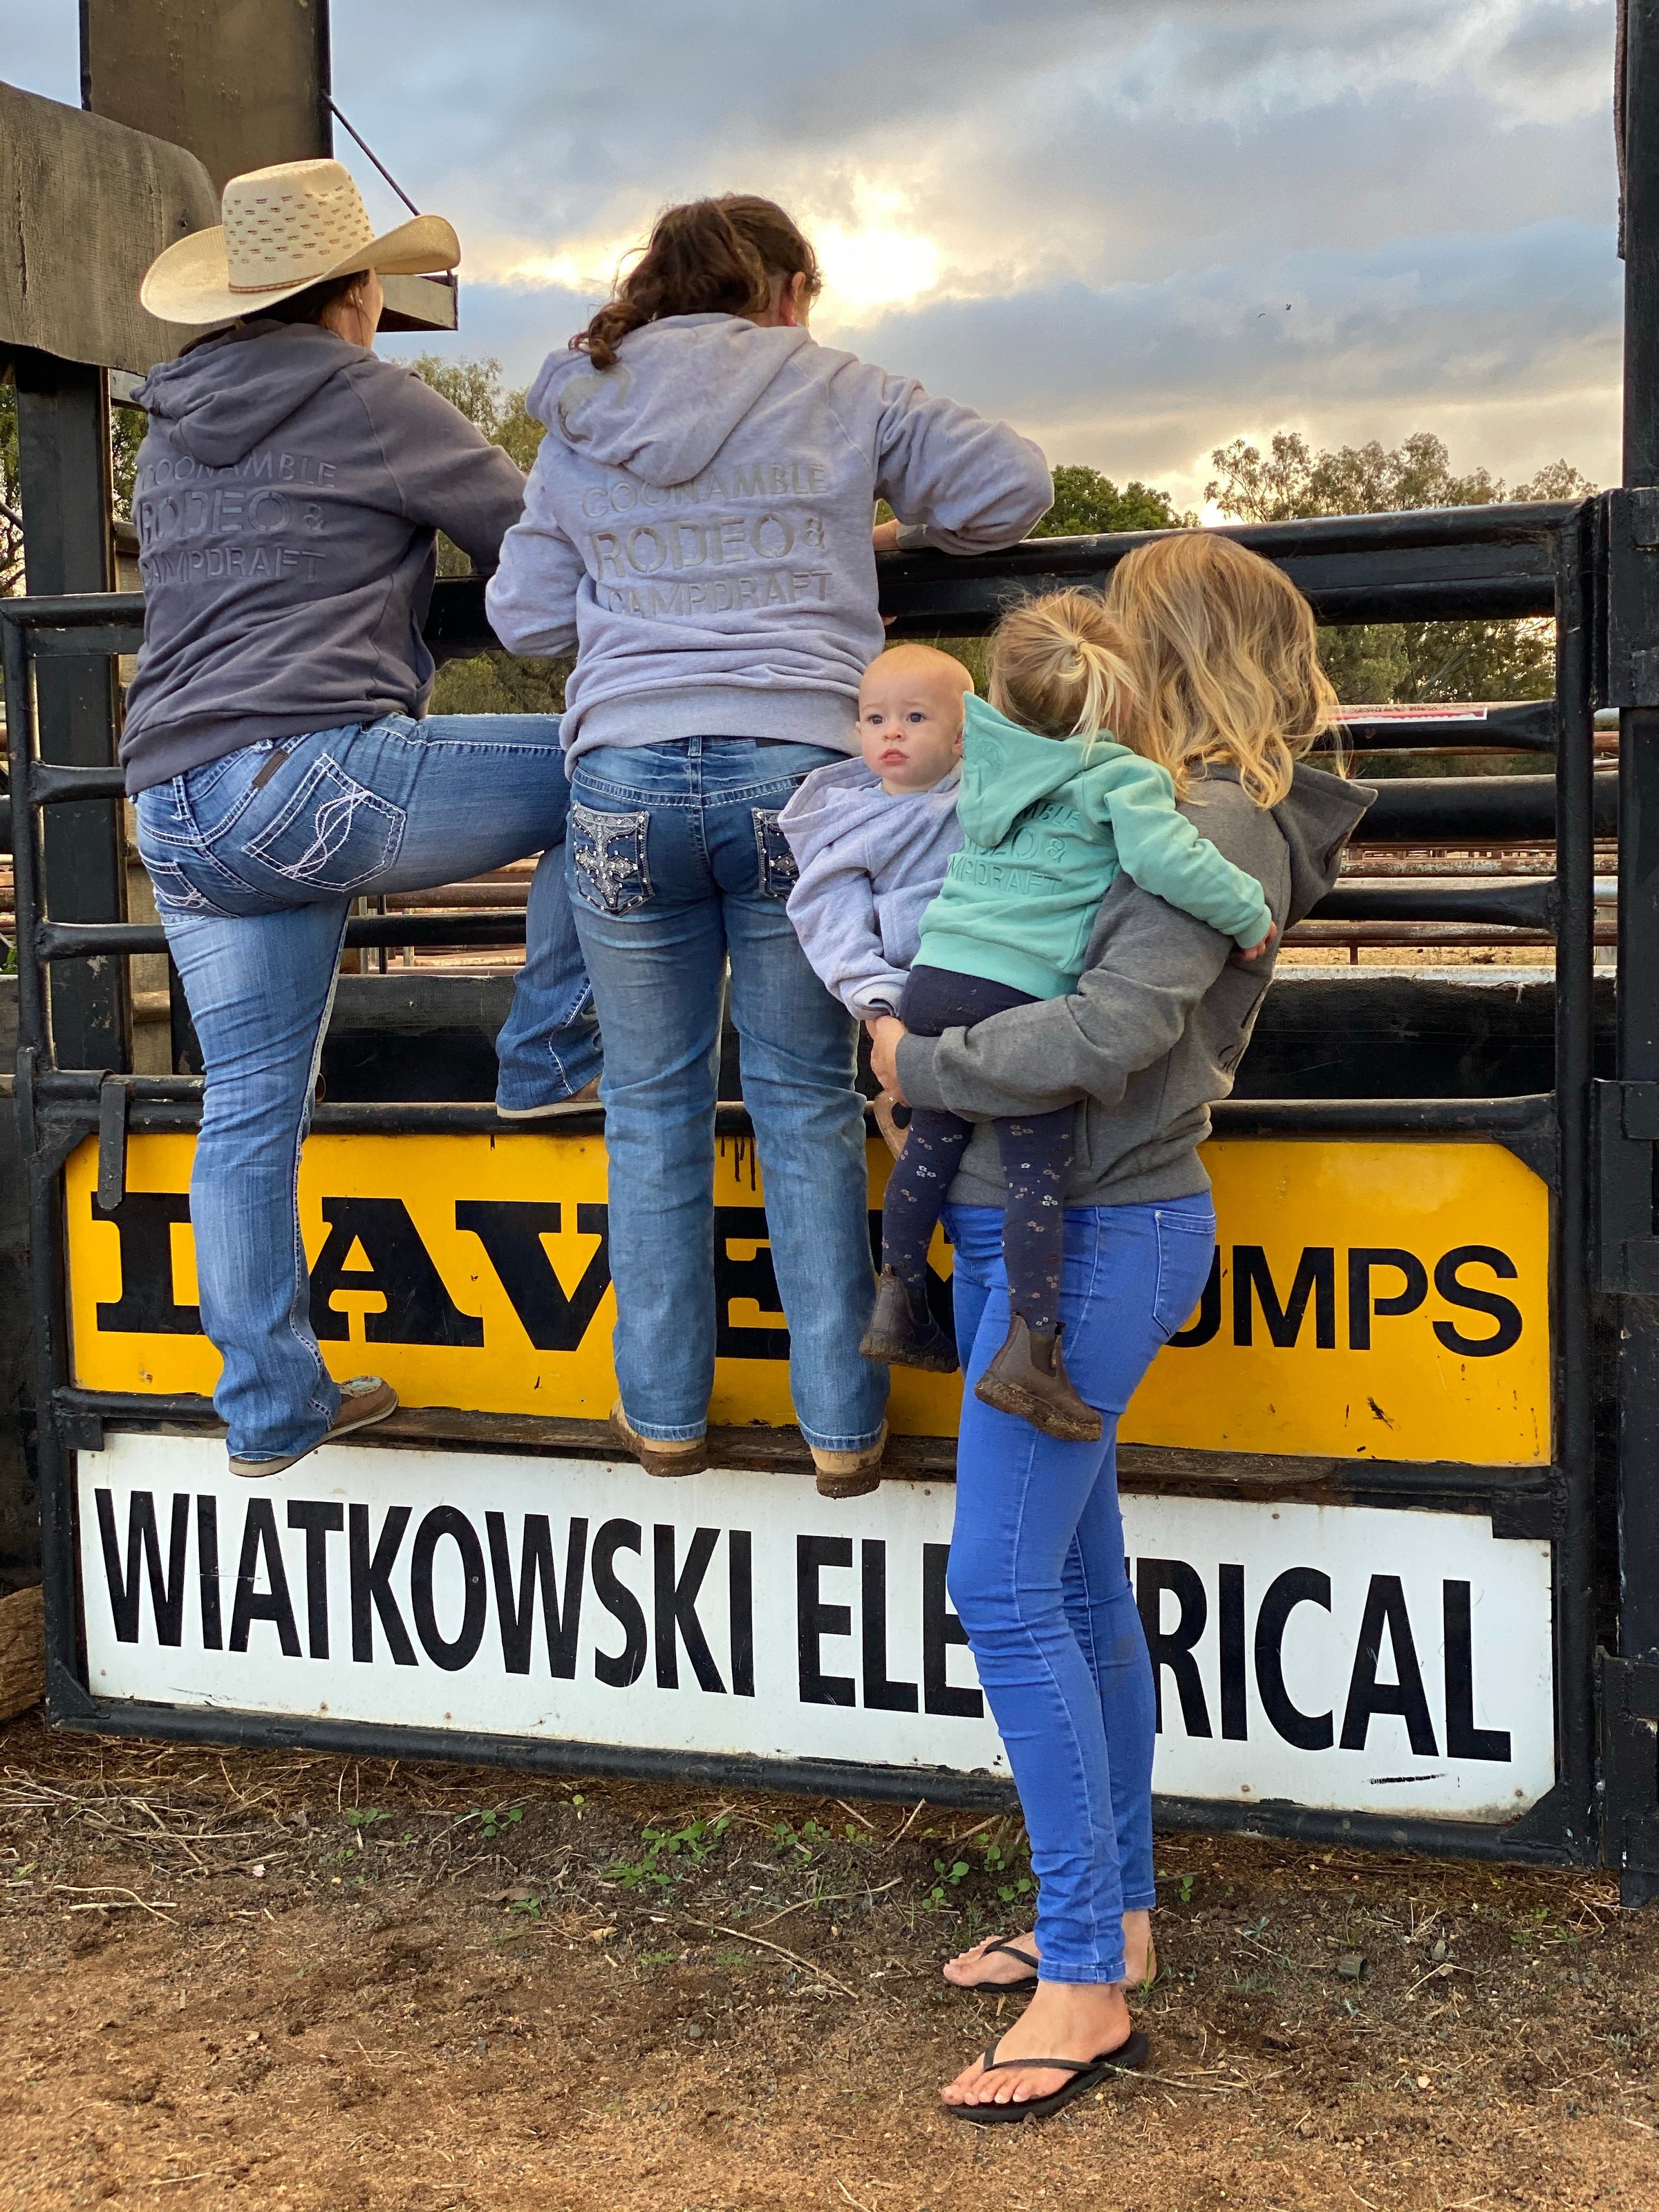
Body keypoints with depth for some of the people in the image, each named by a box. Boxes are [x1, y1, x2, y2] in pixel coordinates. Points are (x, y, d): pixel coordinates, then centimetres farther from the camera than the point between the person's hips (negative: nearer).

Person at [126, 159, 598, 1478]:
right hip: (310, 773, -8)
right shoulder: (365, 399, 2)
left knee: (249, 1112, 10)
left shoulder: (171, 434, 23)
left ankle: (272, 1410, 16)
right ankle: (552, 1050, 10)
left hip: (177, 811, 8)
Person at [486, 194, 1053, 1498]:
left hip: (627, 773, 1)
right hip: (795, 769, -1)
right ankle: (841, 1426, 11)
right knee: (807, 1107, 7)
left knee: (655, 1107, 11)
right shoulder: (837, 392, 9)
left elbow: (526, 617, 15)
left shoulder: (581, 425, 14)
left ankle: (665, 1414, 18)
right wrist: (902, 532, 26)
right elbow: (1013, 486, 10)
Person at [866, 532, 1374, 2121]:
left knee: (1005, 1588, -9)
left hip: (1095, 1237, -9)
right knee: (1076, 1581, 15)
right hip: (1031, 1222, 9)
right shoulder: (1168, 811, 14)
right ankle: (1113, 1915, 28)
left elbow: (1106, 1033, -24)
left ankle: (1088, 1988, -1)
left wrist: (920, 1063, -12)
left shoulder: (1216, 827, -14)